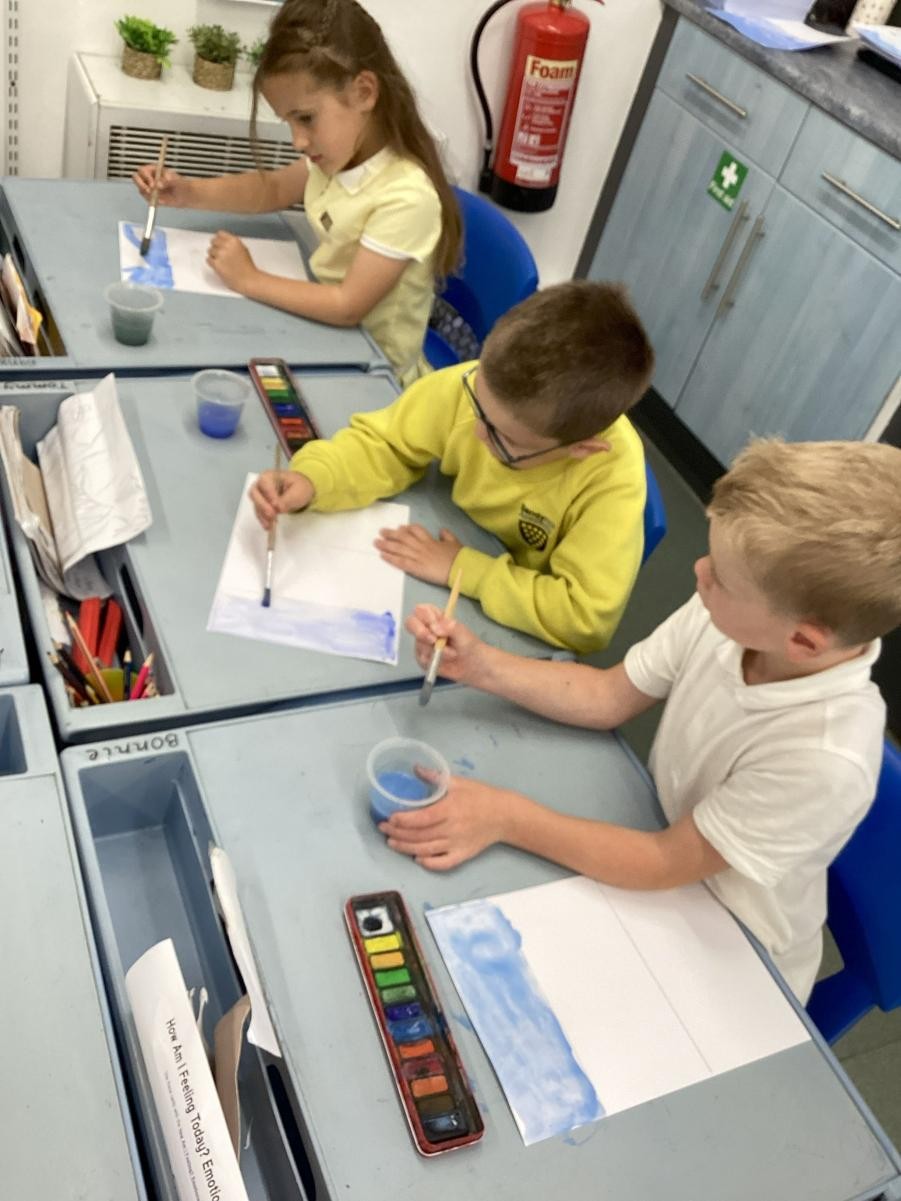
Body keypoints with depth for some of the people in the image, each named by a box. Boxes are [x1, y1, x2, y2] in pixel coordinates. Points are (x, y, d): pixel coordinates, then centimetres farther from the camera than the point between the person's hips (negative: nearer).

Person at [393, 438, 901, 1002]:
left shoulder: (826, 757, -37)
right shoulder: (727, 616, -22)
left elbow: (666, 863, -25)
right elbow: (607, 698, -7)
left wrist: (507, 817, -25)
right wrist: (480, 665, -19)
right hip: (665, 838, 5)